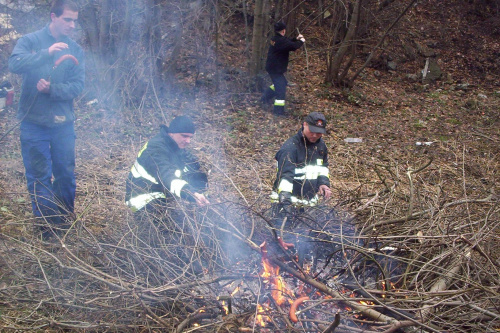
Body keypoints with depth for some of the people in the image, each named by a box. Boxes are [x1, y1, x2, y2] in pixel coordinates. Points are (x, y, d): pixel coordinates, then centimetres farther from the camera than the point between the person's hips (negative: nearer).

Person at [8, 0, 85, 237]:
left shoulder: (75, 49, 4)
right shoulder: (30, 41, -2)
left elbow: (77, 86, -3)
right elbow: (15, 64, -21)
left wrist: (52, 89, -20)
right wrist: (47, 53, -31)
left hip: (63, 122, 2)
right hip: (33, 122, -2)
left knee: (66, 173, 11)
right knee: (39, 176, 4)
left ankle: (66, 218, 28)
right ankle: (47, 222, 16)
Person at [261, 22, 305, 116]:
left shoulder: (276, 39, 7)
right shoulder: (281, 40, -23)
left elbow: (288, 43, 22)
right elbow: (293, 46, -27)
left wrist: (296, 39, 12)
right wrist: (301, 41, -9)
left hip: (273, 67, 10)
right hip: (276, 68, -10)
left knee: (281, 83, 28)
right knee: (281, 88, -8)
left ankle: (265, 97, 36)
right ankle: (278, 110, -7)